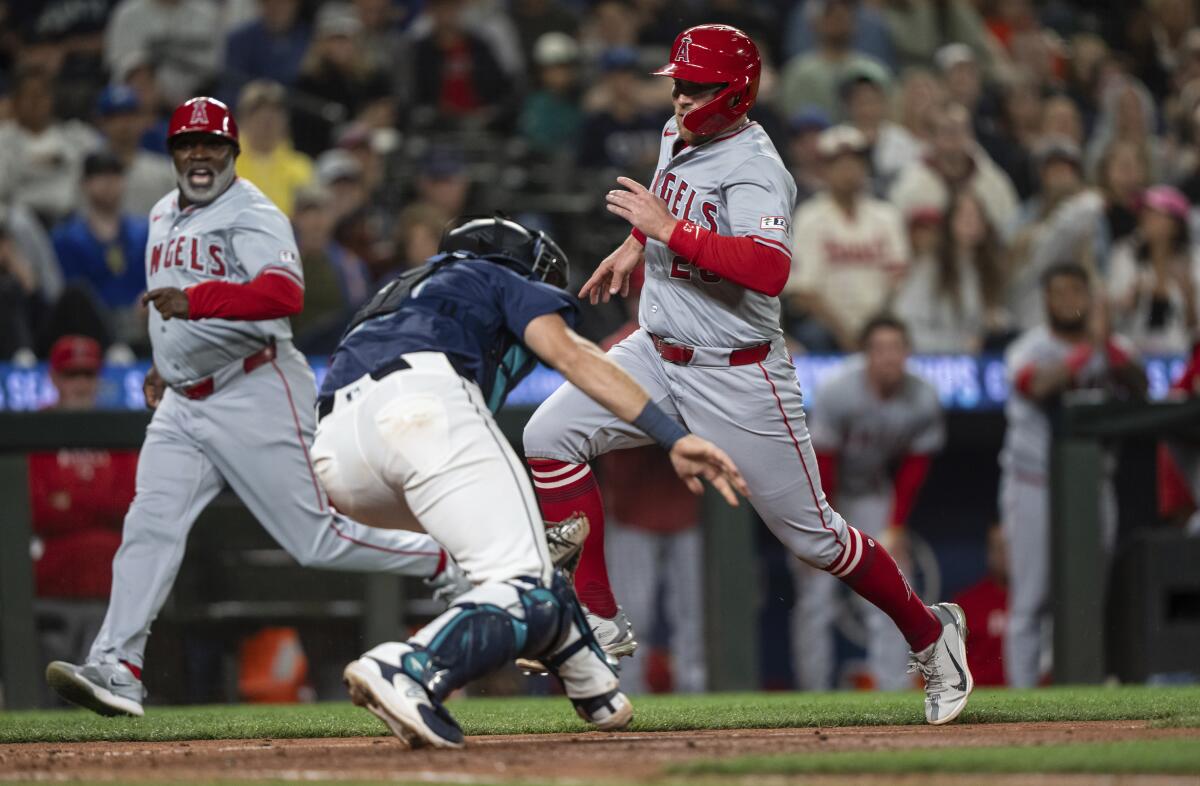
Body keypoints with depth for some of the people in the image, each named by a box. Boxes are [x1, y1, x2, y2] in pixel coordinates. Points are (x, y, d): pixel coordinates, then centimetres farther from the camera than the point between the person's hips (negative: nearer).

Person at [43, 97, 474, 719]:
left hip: (255, 394, -7)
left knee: (314, 539, -6)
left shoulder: (253, 215, -12)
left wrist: (194, 301, -41)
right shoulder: (163, 216, 15)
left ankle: (448, 562, 12)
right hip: (182, 405, 7)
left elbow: (285, 293, -31)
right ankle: (115, 668, -17)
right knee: (149, 527, -10)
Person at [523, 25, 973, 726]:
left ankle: (931, 634, 23)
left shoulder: (754, 170, -22)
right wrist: (637, 242, 24)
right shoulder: (679, 135, 4)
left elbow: (770, 270, -40)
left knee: (812, 536, 0)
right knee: (550, 437, -12)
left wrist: (669, 229, -36)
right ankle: (598, 621, -8)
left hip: (739, 376, -8)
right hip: (657, 354, 8)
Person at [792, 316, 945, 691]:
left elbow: (913, 469, -5)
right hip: (823, 490, -3)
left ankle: (893, 693, -5)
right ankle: (815, 696, -2)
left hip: (873, 494, 3)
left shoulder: (923, 400, -17)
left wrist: (895, 529, -7)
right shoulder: (838, 392, -28)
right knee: (816, 597, -8)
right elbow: (821, 465, -23)